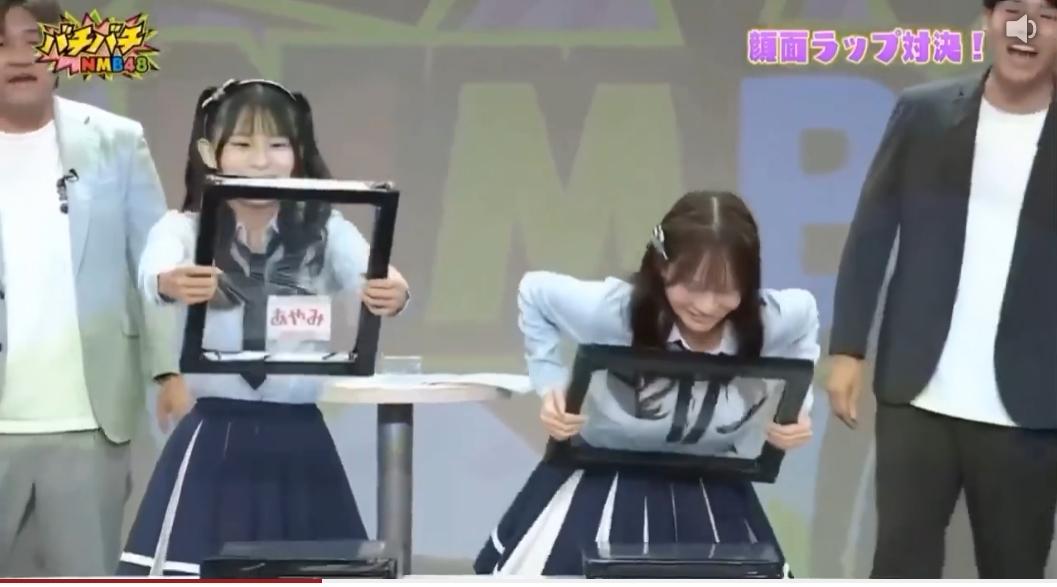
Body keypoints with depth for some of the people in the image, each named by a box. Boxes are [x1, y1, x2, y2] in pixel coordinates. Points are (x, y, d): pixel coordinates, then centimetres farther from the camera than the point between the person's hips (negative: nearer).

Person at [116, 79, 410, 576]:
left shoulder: (324, 230, 2)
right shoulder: (183, 229, -1)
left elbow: (370, 276, -17)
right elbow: (152, 275, -23)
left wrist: (391, 295, -41)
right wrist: (172, 284, -48)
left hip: (298, 437, 2)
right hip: (214, 437, -1)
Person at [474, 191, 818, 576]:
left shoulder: (771, 322, -19)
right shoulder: (613, 311, -25)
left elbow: (805, 311, 6)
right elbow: (534, 292, -7)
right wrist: (551, 385, -14)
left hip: (708, 496, 2)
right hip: (606, 484, -2)